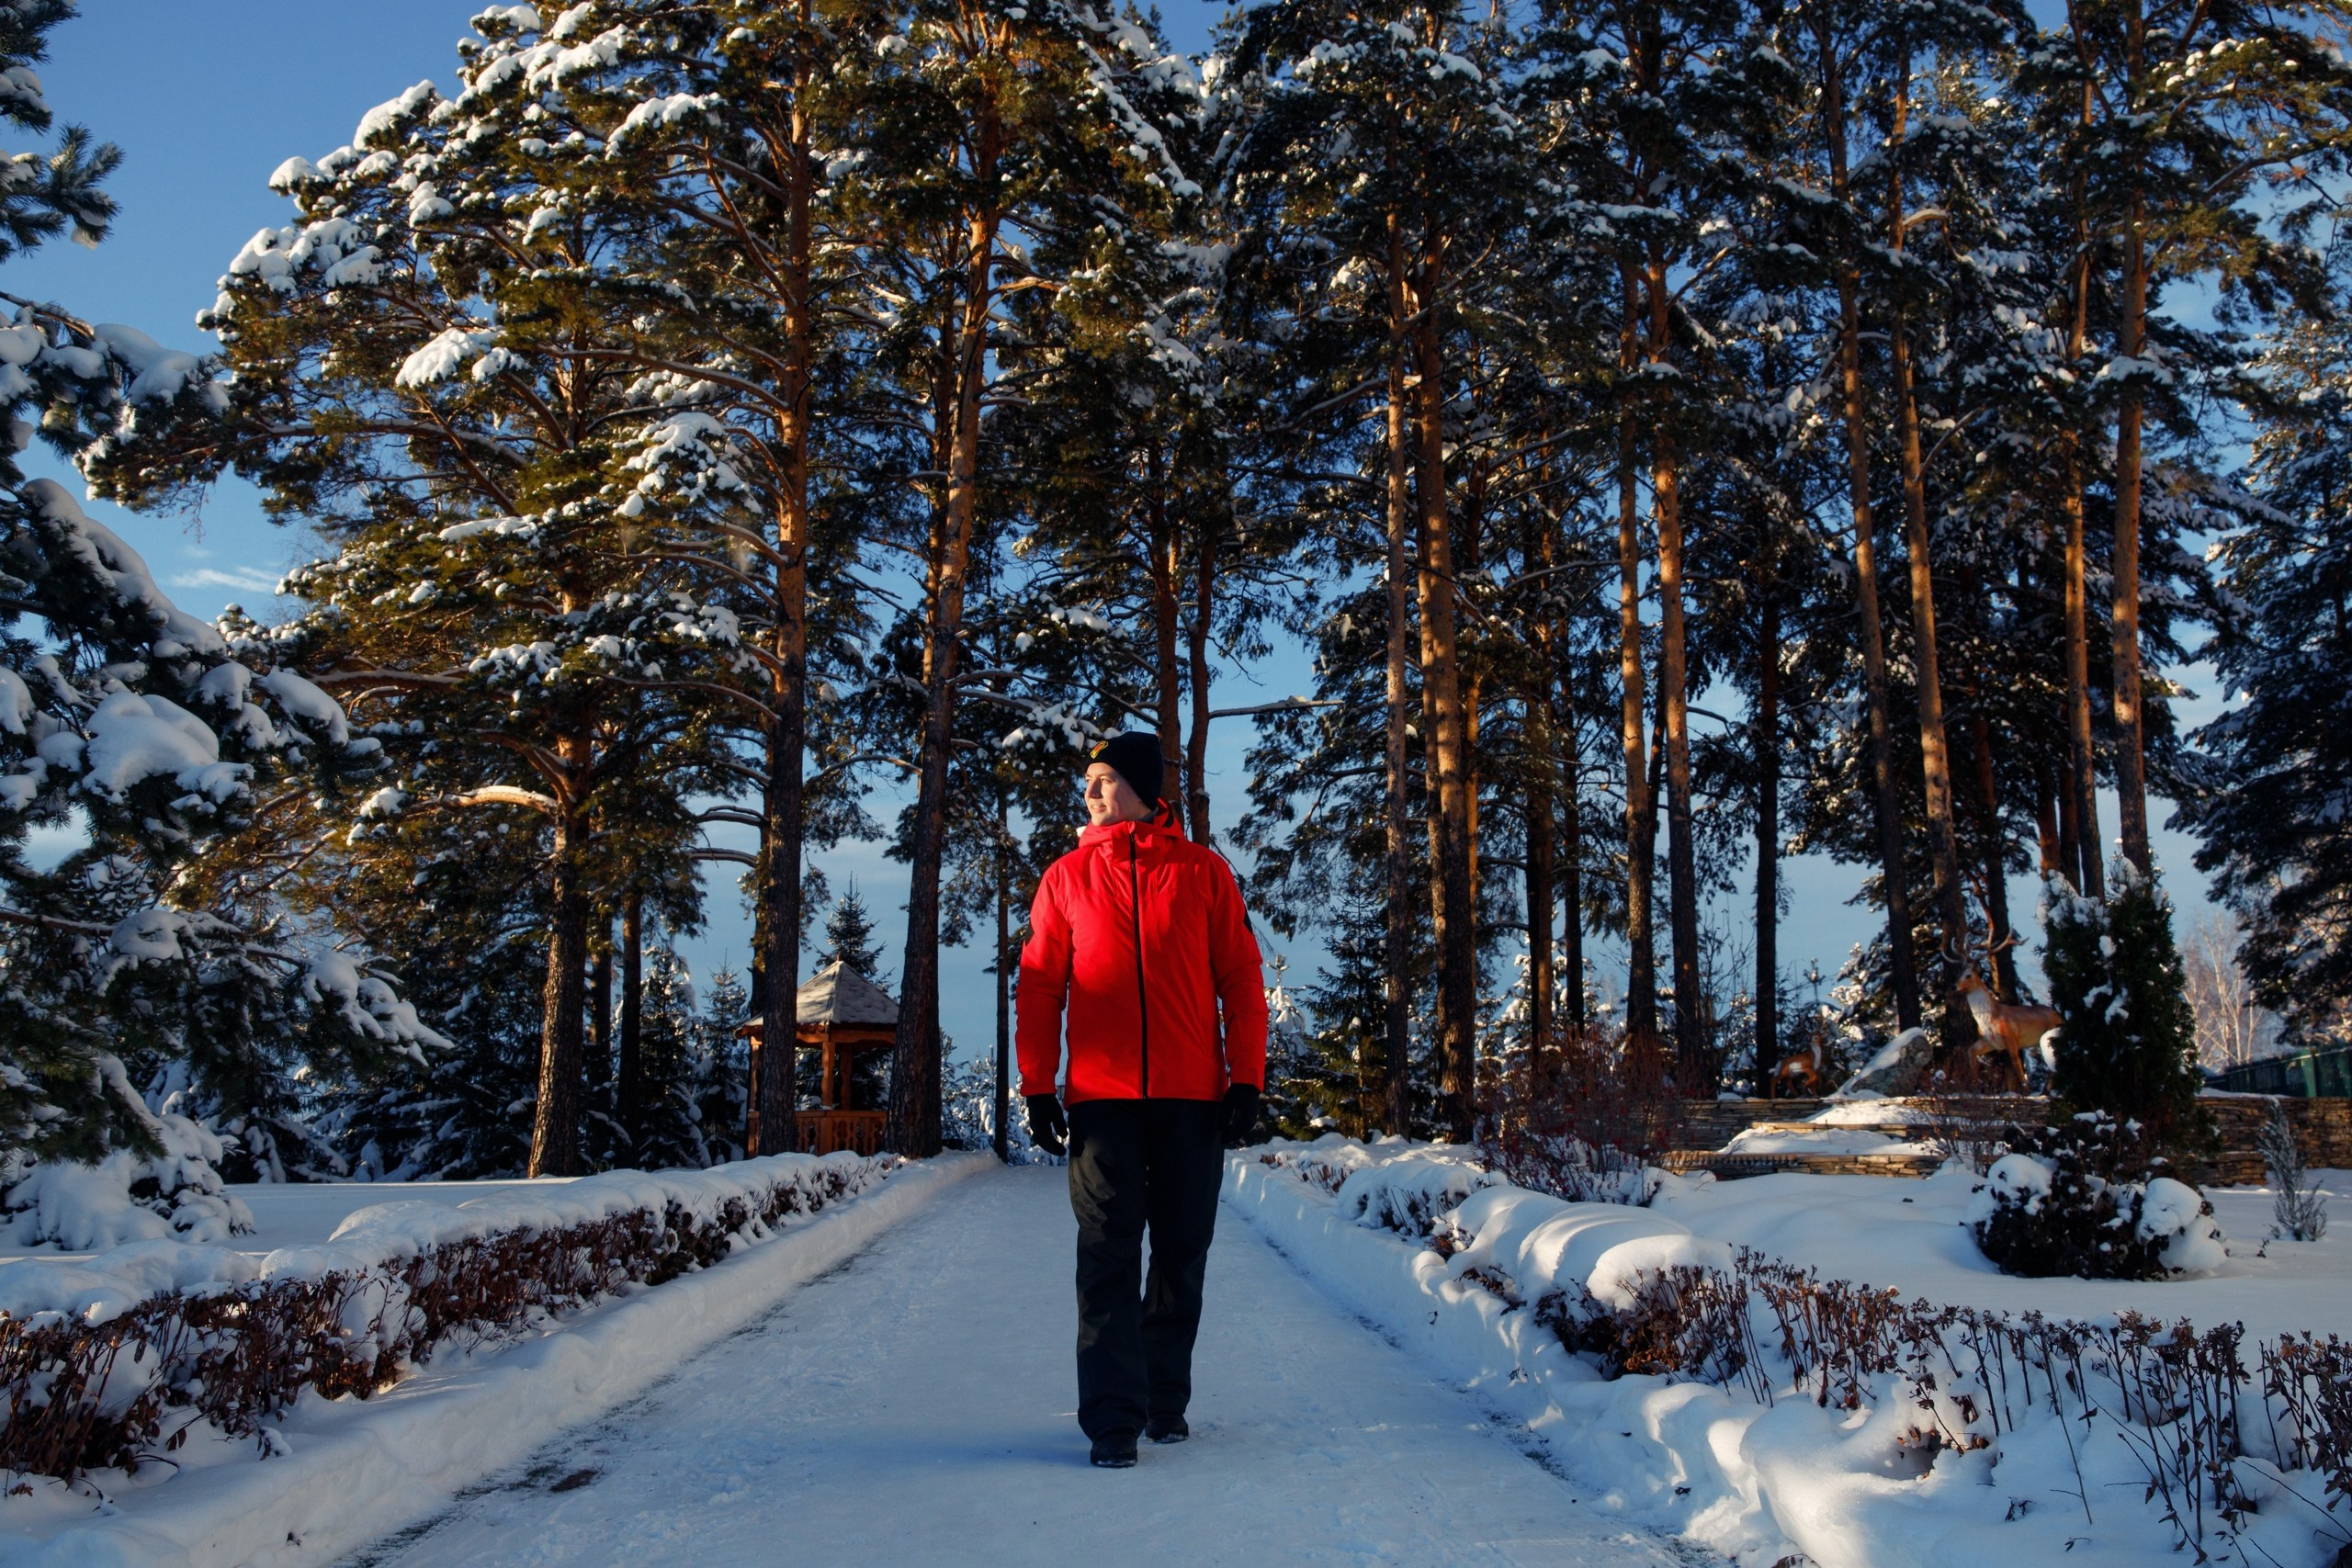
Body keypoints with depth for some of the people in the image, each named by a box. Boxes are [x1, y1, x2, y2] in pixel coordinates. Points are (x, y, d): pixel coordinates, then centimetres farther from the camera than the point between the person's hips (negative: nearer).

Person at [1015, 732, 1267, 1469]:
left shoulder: (1203, 872, 7)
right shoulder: (1066, 877, 8)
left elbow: (1240, 978, 6)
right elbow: (1041, 987, 7)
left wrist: (1247, 1076, -2)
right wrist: (1037, 1088, 1)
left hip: (1192, 1098, 1)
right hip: (1102, 1097, 0)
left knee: (1182, 1253, 8)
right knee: (1109, 1256, -4)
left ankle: (1167, 1400, 23)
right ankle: (1112, 1420, 0)